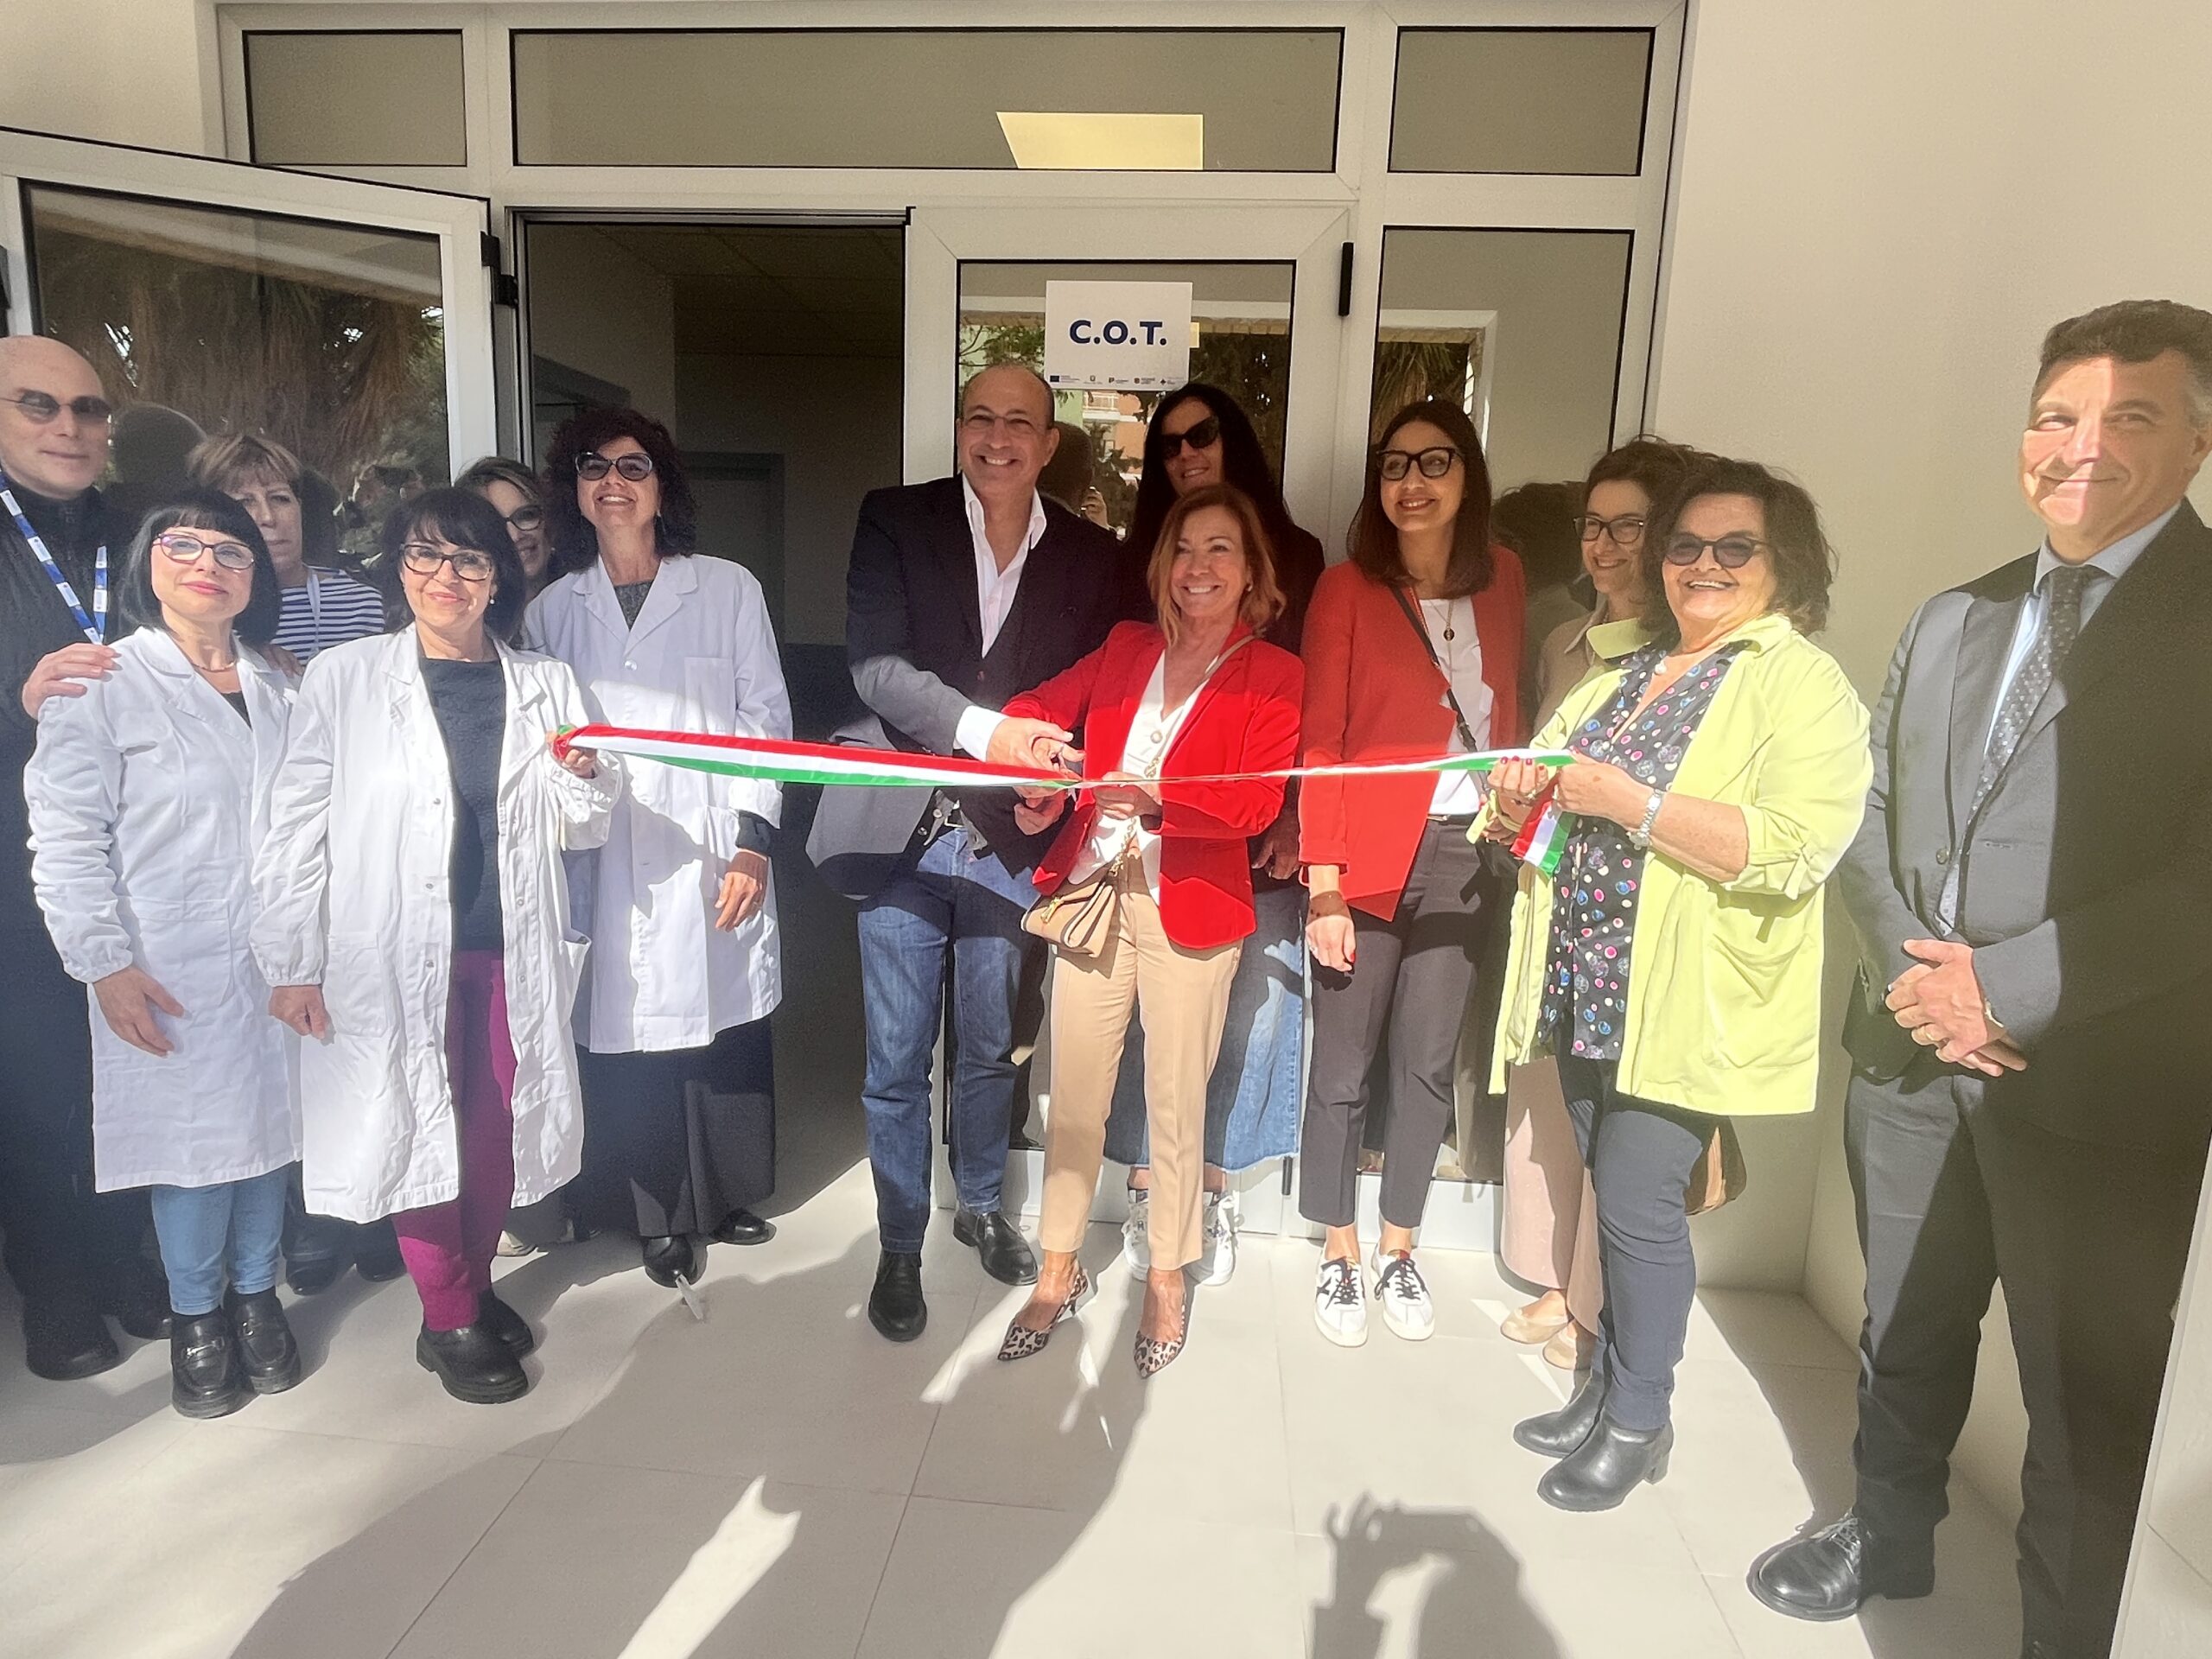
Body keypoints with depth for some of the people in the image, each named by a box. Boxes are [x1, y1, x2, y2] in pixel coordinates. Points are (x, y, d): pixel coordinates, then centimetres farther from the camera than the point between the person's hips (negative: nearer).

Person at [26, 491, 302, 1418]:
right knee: (190, 1139, 4)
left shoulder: (280, 690, 9)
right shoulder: (100, 687, -4)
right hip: (167, 975, -4)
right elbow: (65, 837, -7)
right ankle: (196, 1314, 24)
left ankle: (256, 1293, 30)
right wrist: (104, 962, -12)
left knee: (269, 1127, 11)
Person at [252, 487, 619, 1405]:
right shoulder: (343, 678, -2)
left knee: (497, 1130, 10)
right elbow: (296, 827, -1)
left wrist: (582, 781, -11)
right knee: (421, 1130, 5)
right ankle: (449, 1320, 23)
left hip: (511, 951, 3)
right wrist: (290, 964, -3)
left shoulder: (545, 685, 6)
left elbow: (582, 831, 11)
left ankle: (475, 1286, 33)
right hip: (394, 954, -2)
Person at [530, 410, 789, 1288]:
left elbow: (764, 719, 1)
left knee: (723, 1028, 5)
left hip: (710, 856, -1)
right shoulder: (553, 610, 12)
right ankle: (662, 1216, 20)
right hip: (605, 864, 2)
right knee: (626, 1036, 2)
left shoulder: (728, 589, 4)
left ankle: (728, 1193, 27)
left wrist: (754, 842, -6)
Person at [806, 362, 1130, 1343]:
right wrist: (985, 732, -28)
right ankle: (900, 1246, 27)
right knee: (897, 1062, 6)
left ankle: (980, 1206, 42)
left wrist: (1049, 776, -14)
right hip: (904, 832, -1)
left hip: (1010, 841, 2)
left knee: (991, 1048, 17)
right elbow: (875, 664, -13)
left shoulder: (1093, 559, 4)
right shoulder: (894, 523, -1)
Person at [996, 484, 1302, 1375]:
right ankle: (1058, 1273, 26)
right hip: (1092, 891, 3)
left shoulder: (1273, 675, 0)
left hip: (1189, 907, -3)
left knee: (1176, 1101, 8)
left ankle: (1167, 1278, 28)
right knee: (1074, 1091, 9)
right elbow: (1038, 706, 7)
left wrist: (1154, 799, -26)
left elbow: (1257, 801, -11)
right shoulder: (1125, 647, 12)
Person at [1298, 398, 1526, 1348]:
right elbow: (1320, 743, -8)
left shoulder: (1500, 578, 7)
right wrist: (1322, 885, -13)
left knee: (1430, 1064, 12)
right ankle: (1339, 1258, 26)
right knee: (1343, 1065, 5)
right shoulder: (1348, 589, -5)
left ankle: (1398, 1251, 31)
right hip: (1368, 859, -4)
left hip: (1462, 852, 4)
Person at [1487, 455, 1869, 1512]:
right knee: (1612, 1192, 14)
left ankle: (1638, 1421, 21)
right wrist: (1523, 789, -7)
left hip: (1685, 1006, -6)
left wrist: (1630, 802, -24)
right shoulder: (1622, 668, 15)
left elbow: (1798, 848, -21)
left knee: (1637, 1201, -1)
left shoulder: (1804, 687, -7)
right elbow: (1550, 790, 18)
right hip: (1589, 986, 6)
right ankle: (1608, 1385, 32)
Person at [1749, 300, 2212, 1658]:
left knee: (2088, 1404, 9)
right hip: (1913, 1050, 6)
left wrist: (2010, 986, -17)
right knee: (1905, 1334, 22)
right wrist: (1910, 967, -5)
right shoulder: (1954, 619, 12)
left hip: (2098, 1082, -5)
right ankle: (1890, 1541, 45)